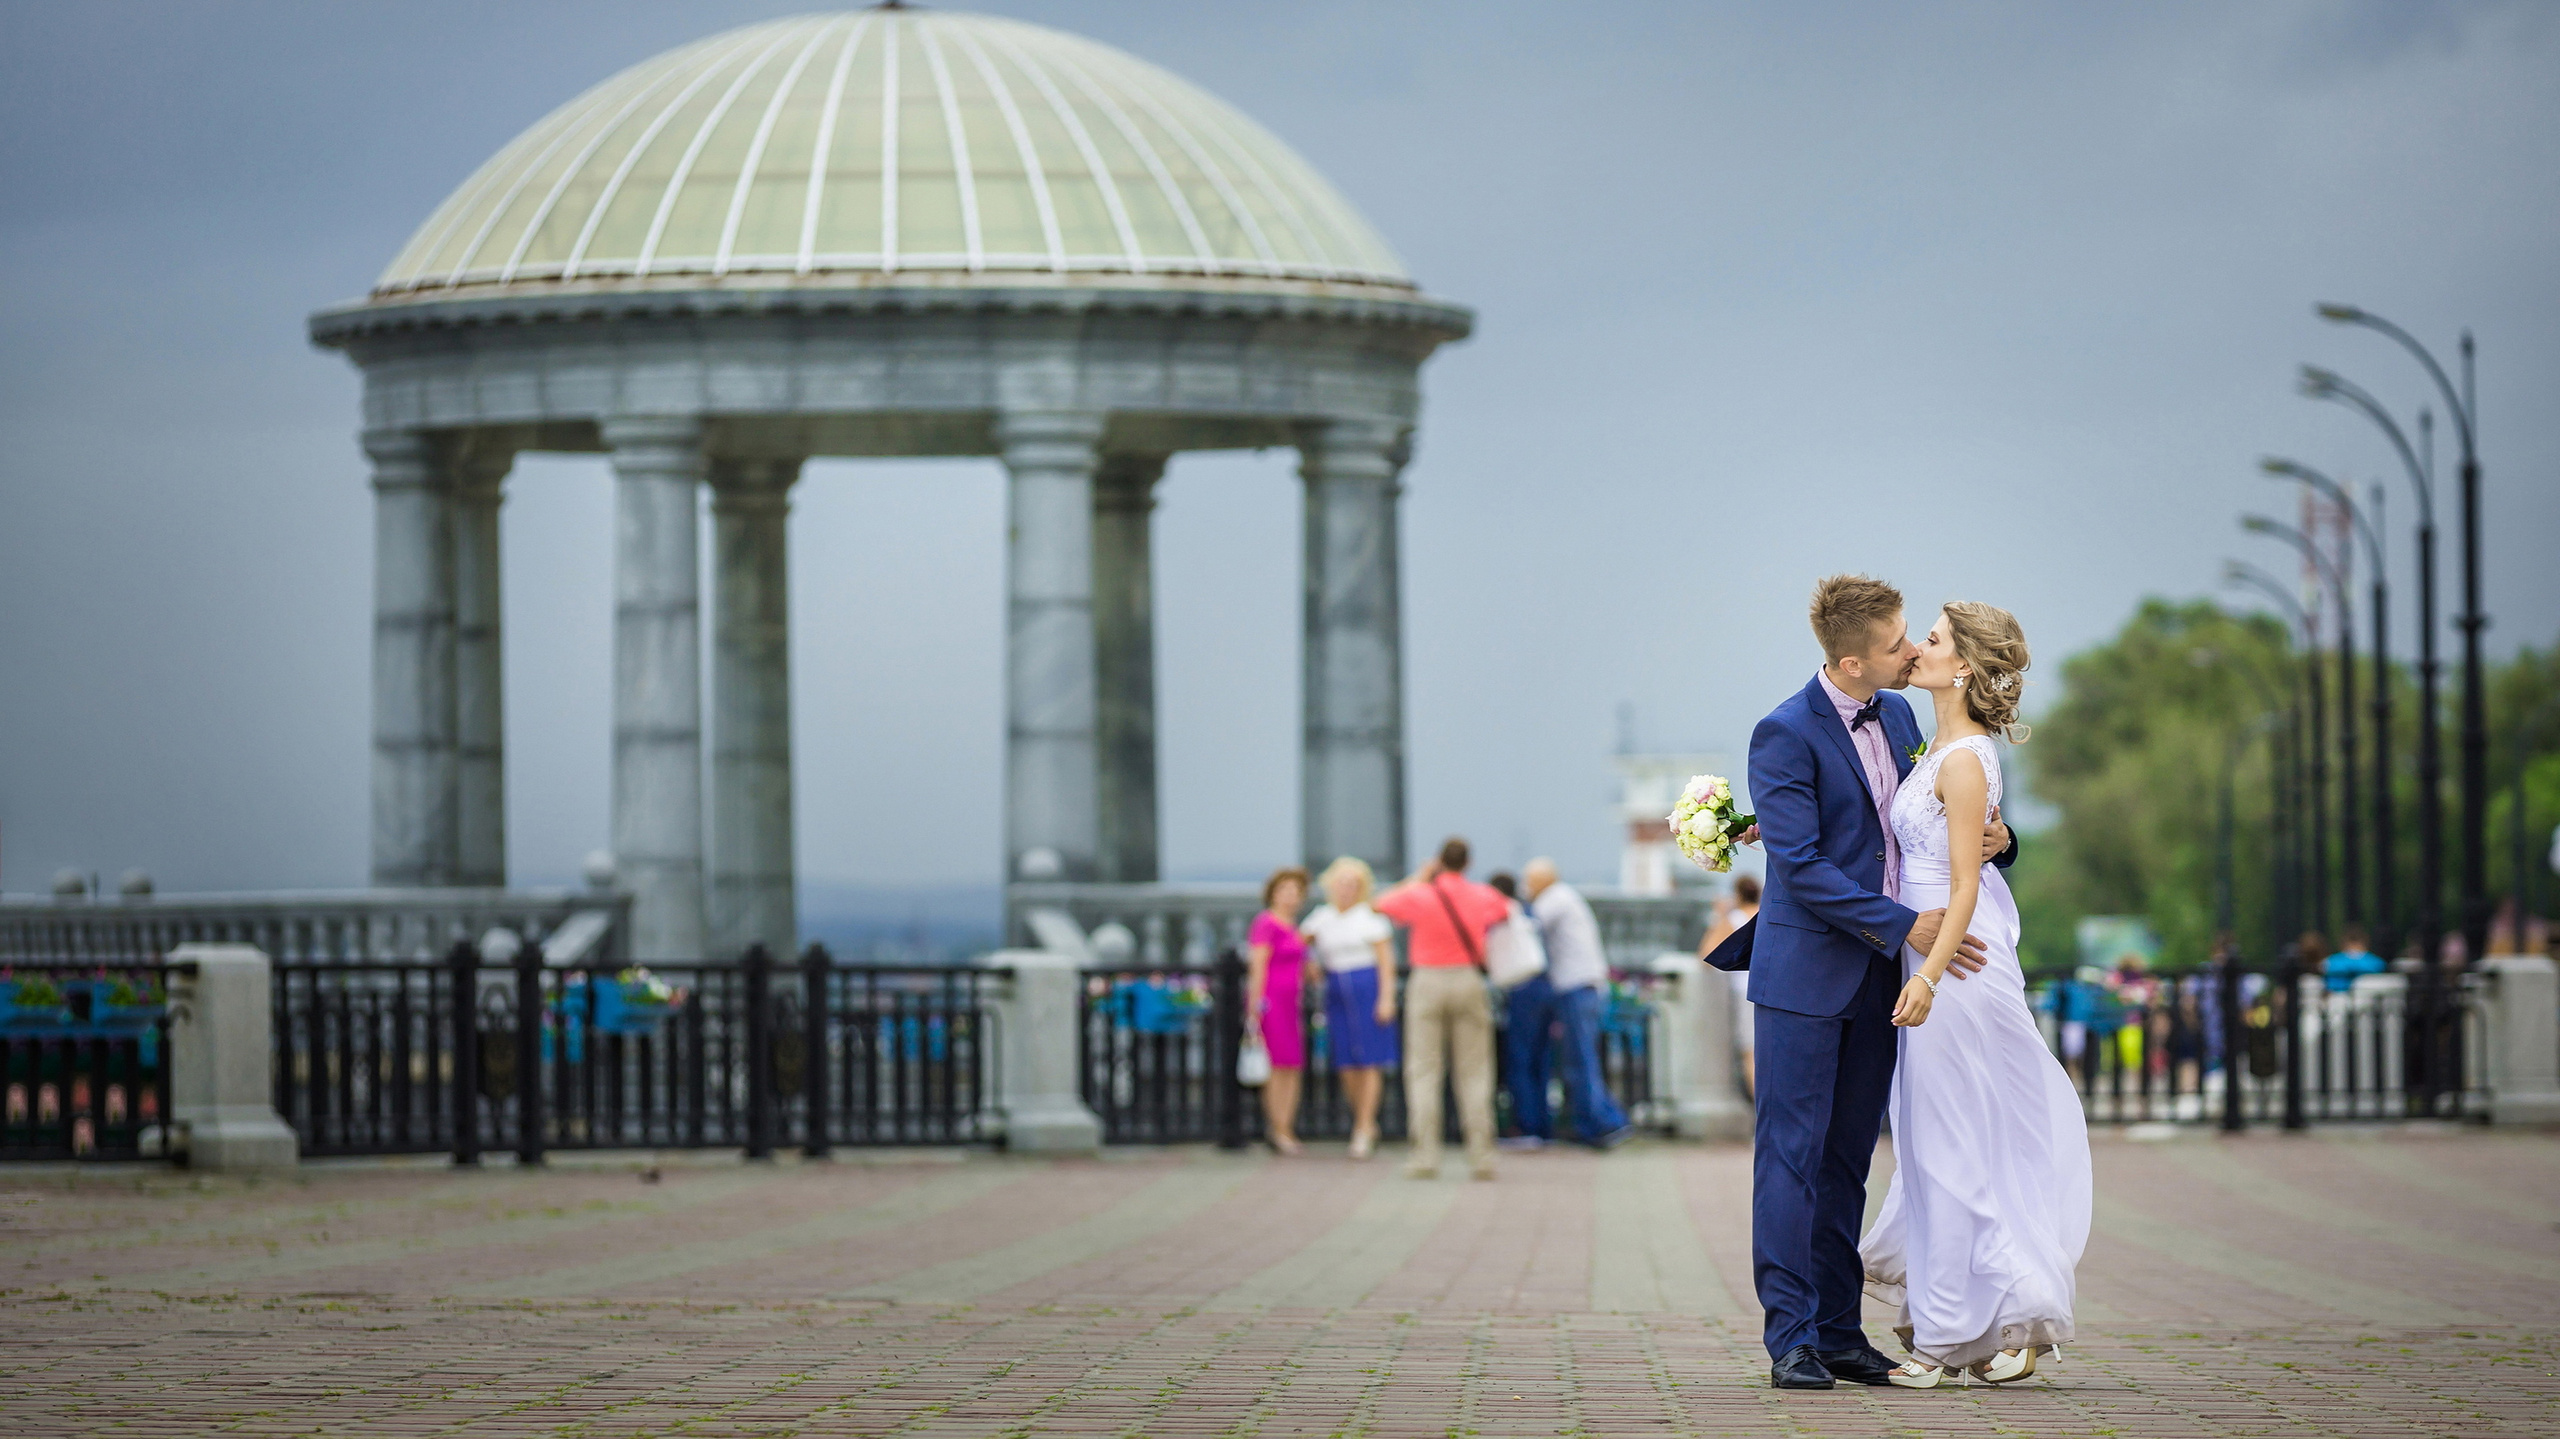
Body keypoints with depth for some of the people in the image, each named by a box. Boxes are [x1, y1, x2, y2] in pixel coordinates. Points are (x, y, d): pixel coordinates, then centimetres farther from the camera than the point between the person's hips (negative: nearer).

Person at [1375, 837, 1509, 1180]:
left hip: (1428, 982, -2)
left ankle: (1425, 1156, -7)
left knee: (1423, 1072, 0)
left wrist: (1418, 879, 22)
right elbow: (1505, 909, 26)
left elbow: (1383, 903, 12)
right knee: (1474, 1073, 5)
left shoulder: (1419, 896, -8)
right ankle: (1481, 1155, 0)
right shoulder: (1482, 897, 1)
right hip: (1469, 981, 2)